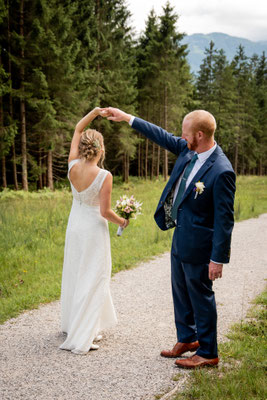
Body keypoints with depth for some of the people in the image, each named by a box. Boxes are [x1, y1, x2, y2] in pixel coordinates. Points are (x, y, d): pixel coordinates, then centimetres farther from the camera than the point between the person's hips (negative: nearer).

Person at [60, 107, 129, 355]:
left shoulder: (73, 166, -8)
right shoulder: (104, 176, -22)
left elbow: (77, 130, 5)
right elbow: (105, 211, -20)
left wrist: (94, 112, -2)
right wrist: (122, 221, -2)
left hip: (74, 226, 6)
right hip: (94, 229, -6)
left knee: (74, 275, 20)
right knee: (91, 280, 1)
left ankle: (73, 324, 36)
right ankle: (80, 339, 2)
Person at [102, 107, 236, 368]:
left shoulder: (221, 171, -26)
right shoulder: (189, 150, -2)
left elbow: (224, 219, -23)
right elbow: (164, 137, 14)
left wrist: (218, 258, -22)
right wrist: (127, 118, 17)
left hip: (198, 244, -9)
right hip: (180, 235, 9)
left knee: (200, 295, 5)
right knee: (180, 291, 21)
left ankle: (208, 353, 23)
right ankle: (187, 339, 40)